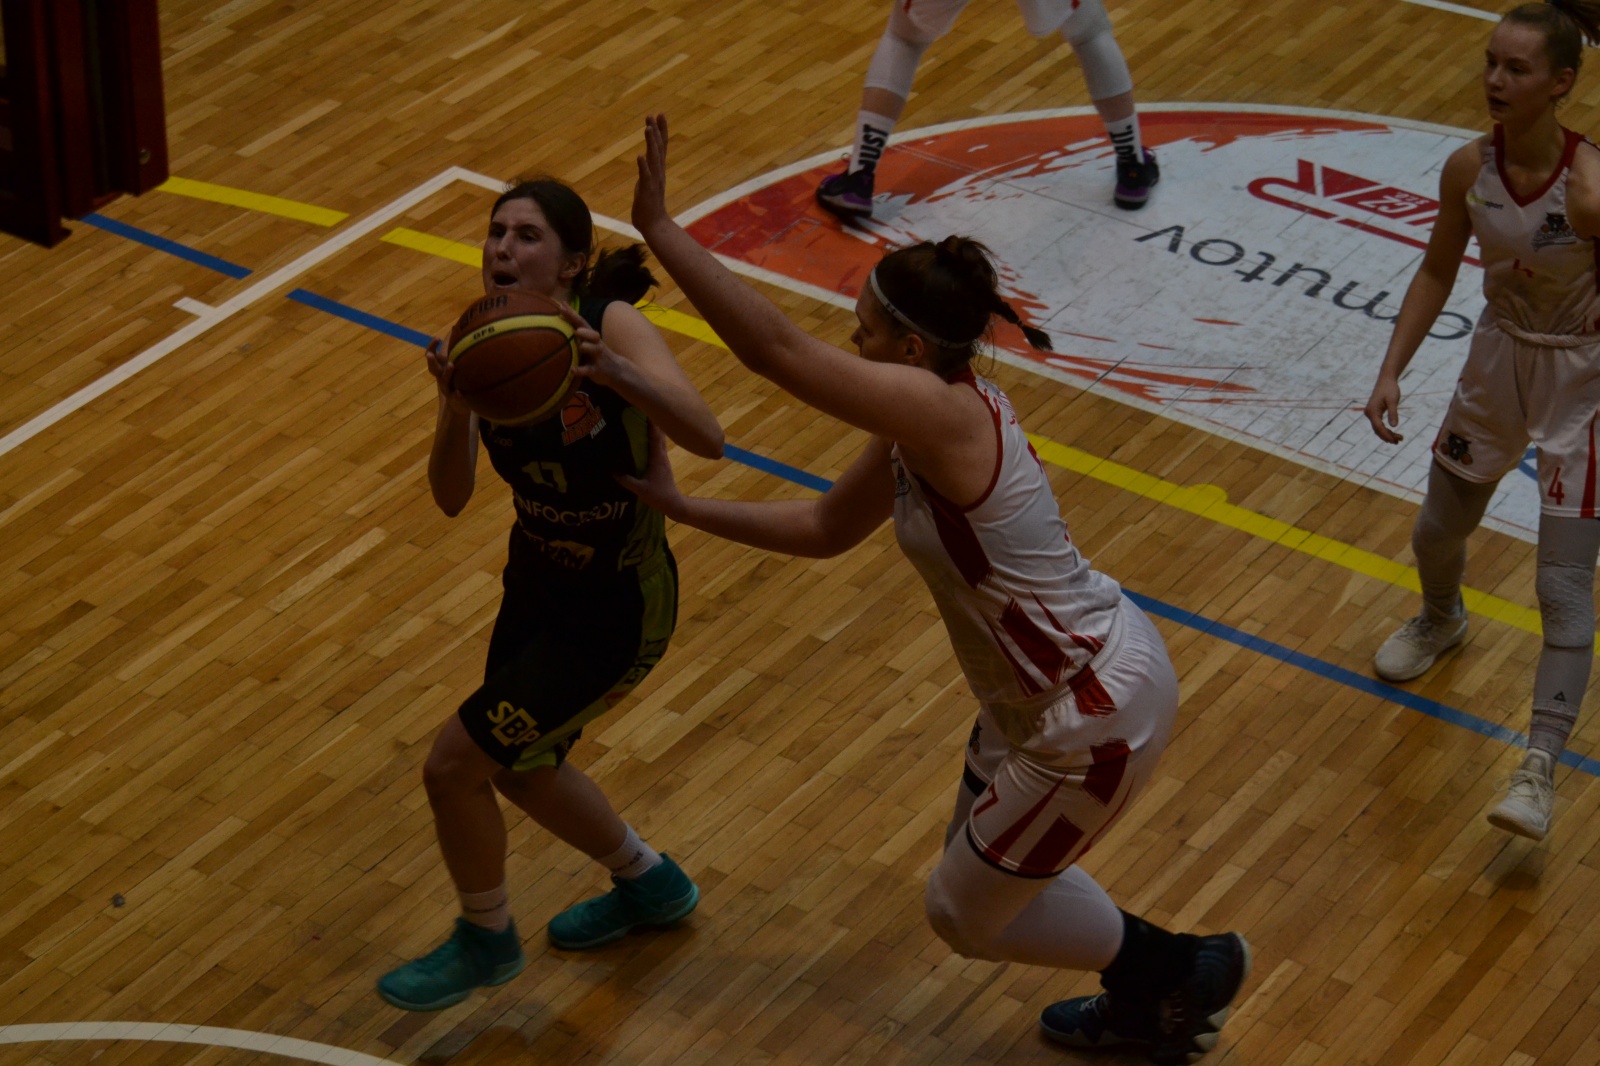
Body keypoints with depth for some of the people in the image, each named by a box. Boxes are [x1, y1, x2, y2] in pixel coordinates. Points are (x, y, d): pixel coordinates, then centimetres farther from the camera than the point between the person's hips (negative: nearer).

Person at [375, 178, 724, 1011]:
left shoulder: (610, 326, -24)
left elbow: (707, 439, -37)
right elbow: (451, 498, -17)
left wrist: (611, 373, -51)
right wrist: (455, 407, -36)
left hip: (618, 605, -7)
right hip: (538, 582, 7)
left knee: (452, 768, -5)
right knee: (521, 768, 24)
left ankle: (485, 942, 24)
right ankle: (651, 886, 52)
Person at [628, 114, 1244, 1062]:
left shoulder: (944, 414, -28)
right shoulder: (925, 427, 1)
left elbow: (776, 348, -33)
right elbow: (825, 527, 13)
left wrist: (659, 227, -29)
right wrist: (679, 505, 9)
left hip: (1097, 717, -10)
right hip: (1091, 669, 10)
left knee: (964, 914, 11)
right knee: (985, 865, 28)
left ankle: (1188, 969, 27)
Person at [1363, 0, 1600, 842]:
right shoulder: (1468, 169, -12)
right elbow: (1438, 273, 3)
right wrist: (1391, 373, -1)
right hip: (1499, 361, 6)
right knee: (1436, 532, 23)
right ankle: (1441, 622, 58)